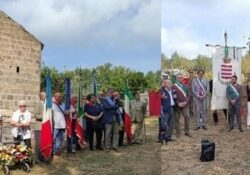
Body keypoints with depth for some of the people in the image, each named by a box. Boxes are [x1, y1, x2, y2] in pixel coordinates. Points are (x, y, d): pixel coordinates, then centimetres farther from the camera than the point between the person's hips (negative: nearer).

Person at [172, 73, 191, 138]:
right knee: (177, 119, 2)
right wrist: (178, 103, -14)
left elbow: (189, 95, 8)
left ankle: (187, 131, 6)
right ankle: (178, 132, 12)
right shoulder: (174, 86, -1)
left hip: (185, 104, 3)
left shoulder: (185, 86, 11)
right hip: (177, 105, -2)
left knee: (187, 117, -5)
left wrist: (186, 102, -8)